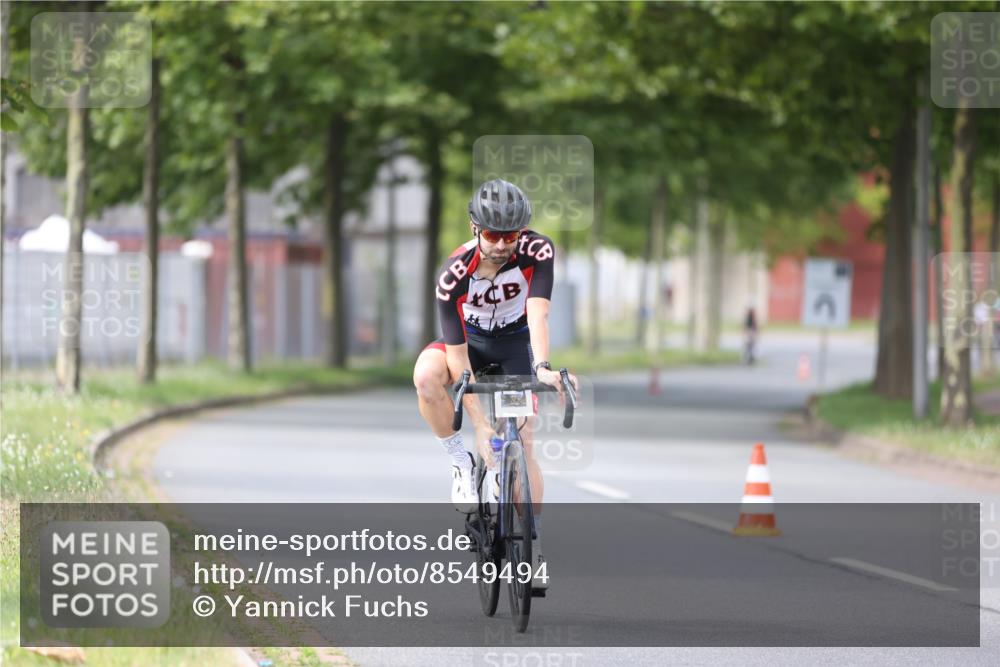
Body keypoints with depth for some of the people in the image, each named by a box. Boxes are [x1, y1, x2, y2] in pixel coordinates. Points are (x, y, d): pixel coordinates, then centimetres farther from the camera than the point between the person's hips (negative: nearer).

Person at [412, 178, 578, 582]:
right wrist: (480, 425, -34)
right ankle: (461, 463, -16)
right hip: (470, 340, -1)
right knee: (426, 374, -34)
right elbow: (457, 356, -30)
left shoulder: (537, 251, -28)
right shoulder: (454, 275, -31)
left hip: (516, 341, 1)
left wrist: (542, 367, -57)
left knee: (522, 438, -9)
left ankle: (532, 542, 1)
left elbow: (538, 312, -38)